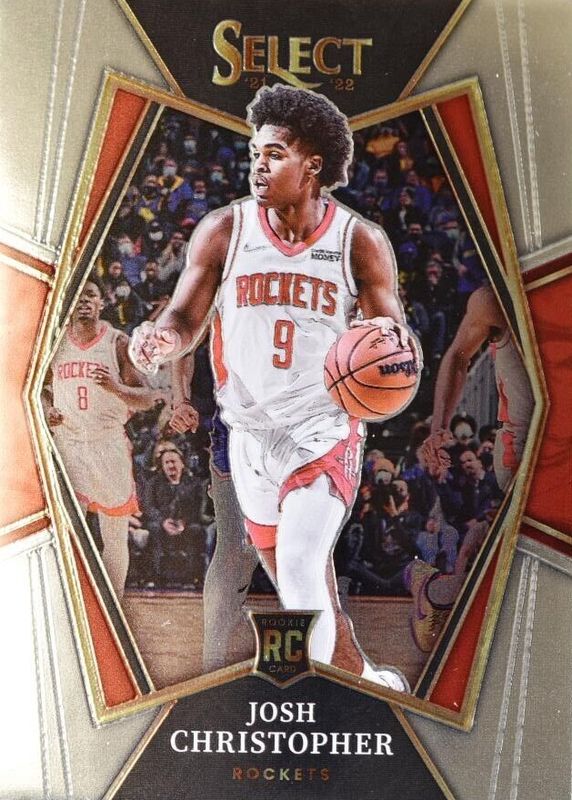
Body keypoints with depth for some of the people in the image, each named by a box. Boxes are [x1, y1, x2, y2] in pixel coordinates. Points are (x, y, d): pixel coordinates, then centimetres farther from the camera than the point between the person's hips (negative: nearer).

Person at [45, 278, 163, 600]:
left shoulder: (118, 342, -3)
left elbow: (147, 398, -4)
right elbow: (43, 387, 20)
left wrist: (116, 387, -23)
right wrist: (48, 409, -1)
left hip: (109, 444, -2)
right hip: (66, 444, 2)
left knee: (115, 537, 7)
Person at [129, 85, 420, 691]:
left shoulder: (361, 242, -8)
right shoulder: (223, 230, -5)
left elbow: (392, 332, -4)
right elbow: (185, 316, -2)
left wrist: (391, 339, -29)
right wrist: (165, 337, -26)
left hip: (325, 430, -3)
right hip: (249, 431, 4)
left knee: (300, 571, -18)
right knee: (289, 572, 19)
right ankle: (354, 671, 47)